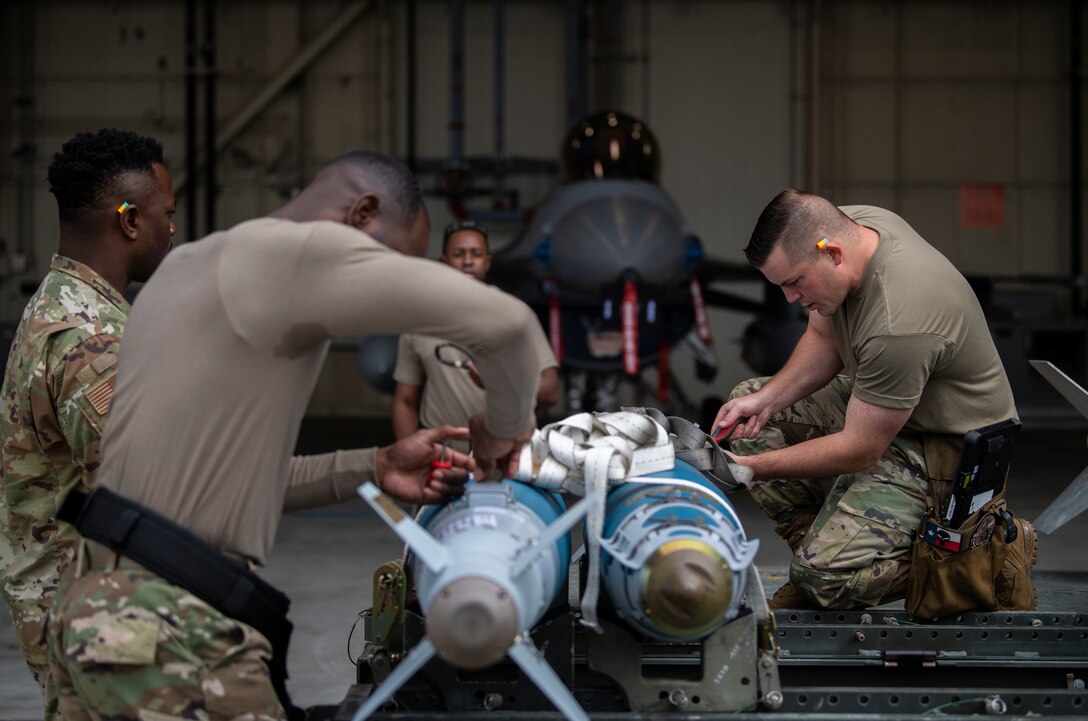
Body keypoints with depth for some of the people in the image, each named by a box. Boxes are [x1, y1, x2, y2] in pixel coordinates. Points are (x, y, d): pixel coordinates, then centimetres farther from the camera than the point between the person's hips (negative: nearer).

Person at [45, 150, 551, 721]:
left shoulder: (187, 265, 18)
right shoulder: (296, 252, -10)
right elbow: (507, 323, -19)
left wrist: (373, 470, 16)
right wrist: (504, 429, 1)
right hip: (175, 639, -9)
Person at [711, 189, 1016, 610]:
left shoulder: (898, 326, -36)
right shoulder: (846, 224, -9)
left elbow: (861, 450, -26)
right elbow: (824, 338, 9)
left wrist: (746, 467, -21)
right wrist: (767, 398, -6)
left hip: (945, 445, -10)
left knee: (827, 576, -22)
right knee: (747, 408, 8)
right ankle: (816, 546, 6)